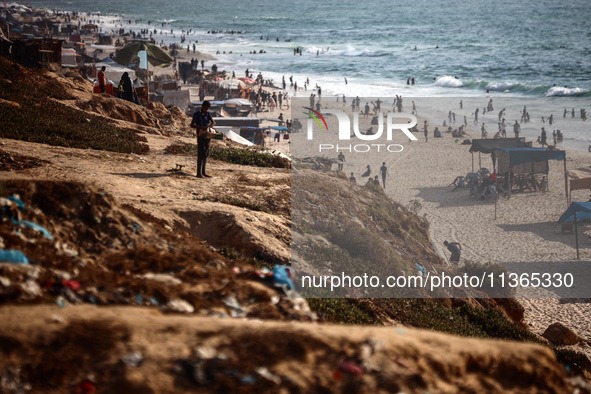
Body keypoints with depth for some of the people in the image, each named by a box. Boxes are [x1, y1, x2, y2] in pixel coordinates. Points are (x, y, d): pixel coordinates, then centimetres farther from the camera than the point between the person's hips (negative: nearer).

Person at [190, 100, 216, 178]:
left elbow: (213, 122, -2)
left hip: (207, 136, 5)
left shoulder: (208, 114, 11)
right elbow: (192, 125, -8)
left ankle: (203, 172, 14)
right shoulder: (196, 114, -1)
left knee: (206, 154, 8)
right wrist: (201, 127, -22)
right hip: (200, 136, -5)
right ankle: (199, 173, -9)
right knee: (200, 154, -9)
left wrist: (208, 127, -23)